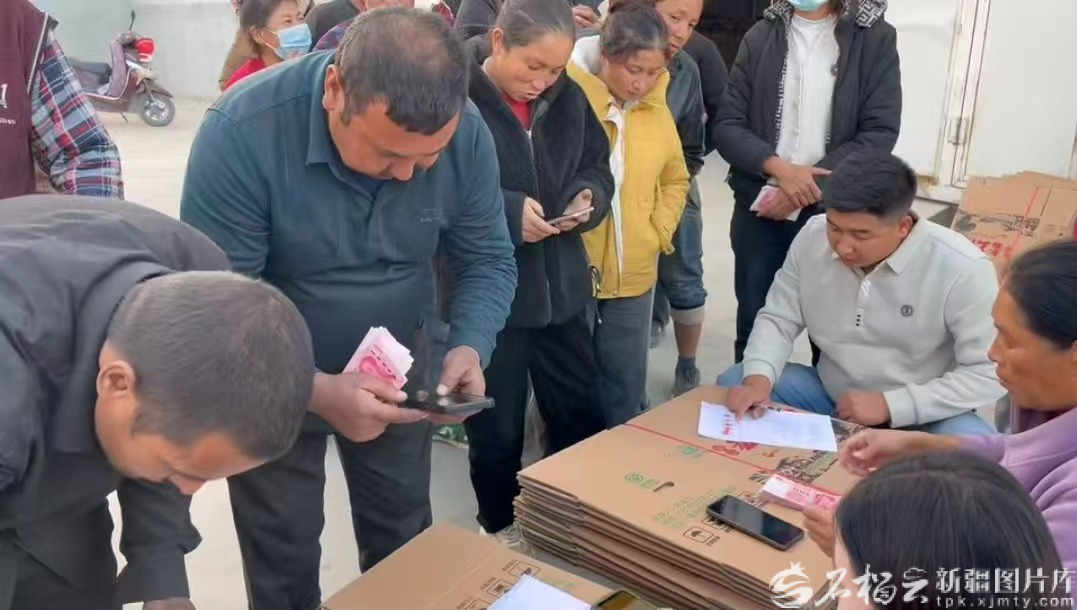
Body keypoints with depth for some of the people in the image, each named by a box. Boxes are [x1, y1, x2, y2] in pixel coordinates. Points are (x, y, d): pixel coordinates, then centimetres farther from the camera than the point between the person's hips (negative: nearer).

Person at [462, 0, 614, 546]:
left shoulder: (568, 97, 3)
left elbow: (596, 167, 13)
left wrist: (587, 196, -9)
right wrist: (506, 213, -26)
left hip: (561, 287, 6)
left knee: (579, 412, 18)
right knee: (495, 428, 11)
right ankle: (501, 528, 36)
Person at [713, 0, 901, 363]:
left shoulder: (876, 38, -2)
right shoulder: (760, 37, 3)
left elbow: (880, 133, -7)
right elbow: (727, 127, -1)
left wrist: (810, 188, -16)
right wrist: (780, 169, -18)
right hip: (760, 207, 2)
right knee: (754, 321, 11)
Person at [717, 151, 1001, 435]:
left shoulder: (963, 270, -22)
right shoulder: (812, 237, -10)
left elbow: (988, 374, -18)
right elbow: (778, 319, -1)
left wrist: (889, 404, -24)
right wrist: (758, 379, -21)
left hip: (922, 416, -3)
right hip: (829, 395, 4)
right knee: (733, 384, -14)